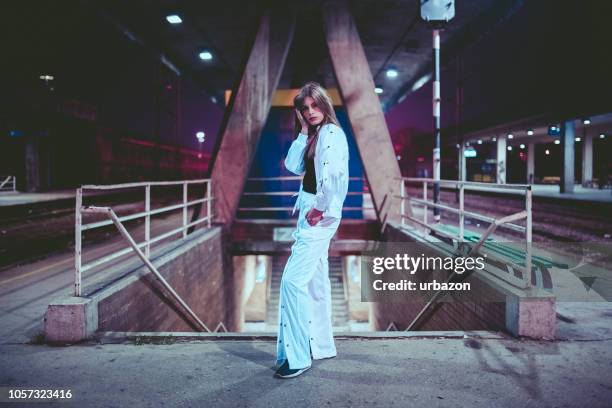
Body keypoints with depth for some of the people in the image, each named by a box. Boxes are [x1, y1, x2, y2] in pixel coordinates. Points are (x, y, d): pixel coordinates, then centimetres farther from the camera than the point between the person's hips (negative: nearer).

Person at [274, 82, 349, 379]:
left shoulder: (332, 133, -11)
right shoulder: (314, 136, 16)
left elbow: (334, 175, -25)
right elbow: (294, 166, 6)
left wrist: (319, 209, -19)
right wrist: (303, 131, 3)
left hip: (320, 215, -10)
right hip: (308, 211, 10)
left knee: (293, 280, -12)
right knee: (315, 280, 14)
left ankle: (297, 356, -5)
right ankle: (321, 345, 25)